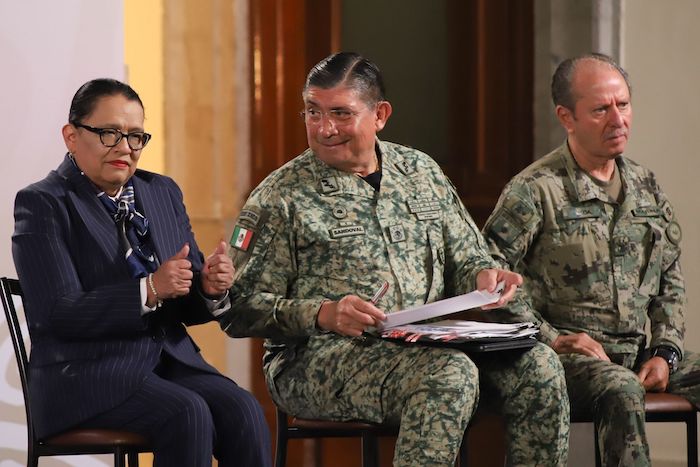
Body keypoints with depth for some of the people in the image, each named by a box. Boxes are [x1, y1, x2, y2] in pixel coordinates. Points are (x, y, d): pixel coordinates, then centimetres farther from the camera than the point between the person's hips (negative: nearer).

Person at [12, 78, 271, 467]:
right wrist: (150, 290, -25)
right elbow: (56, 313, -15)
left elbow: (186, 307, 16)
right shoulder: (41, 204, -4)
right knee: (188, 415, -30)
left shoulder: (163, 192, 16)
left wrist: (211, 288, -9)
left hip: (170, 359, 6)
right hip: (85, 374, -5)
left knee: (241, 410, -23)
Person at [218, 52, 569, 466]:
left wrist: (483, 277, -2)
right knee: (451, 374, -34)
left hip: (428, 343, 5)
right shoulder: (280, 198, 0)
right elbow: (240, 309, -5)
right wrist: (322, 314, -20)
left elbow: (465, 260, 23)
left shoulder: (421, 172, 16)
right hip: (319, 357, -5)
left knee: (538, 365, -19)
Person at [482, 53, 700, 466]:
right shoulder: (535, 190, -4)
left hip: (637, 353, 6)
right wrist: (551, 338, -14)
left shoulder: (646, 186, 15)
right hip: (570, 352, -6)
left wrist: (665, 351, 4)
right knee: (622, 390, -37)